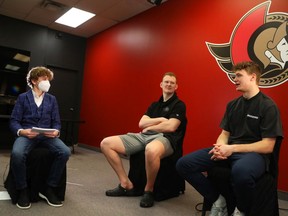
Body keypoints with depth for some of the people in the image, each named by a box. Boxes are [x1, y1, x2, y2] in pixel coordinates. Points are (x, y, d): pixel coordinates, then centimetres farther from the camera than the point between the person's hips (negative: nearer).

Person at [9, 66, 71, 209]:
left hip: (47, 135, 2)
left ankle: (49, 189, -9)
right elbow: (14, 121, 2)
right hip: (27, 134, -2)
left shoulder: (52, 99, 16)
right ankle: (23, 190, -9)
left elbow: (56, 122, 11)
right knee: (17, 153, -36)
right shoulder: (22, 97, 9)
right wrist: (21, 131, -20)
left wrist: (56, 131, -13)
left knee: (65, 152, -26)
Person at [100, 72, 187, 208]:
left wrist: (149, 127, 1)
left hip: (164, 138, -7)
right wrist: (160, 120, -2)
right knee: (106, 143, -5)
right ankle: (126, 185, -3)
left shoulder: (179, 105, 4)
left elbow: (170, 127, -11)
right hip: (144, 136, 7)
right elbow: (141, 123, 11)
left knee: (152, 150, -47)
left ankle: (148, 191, -18)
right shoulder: (154, 105, 23)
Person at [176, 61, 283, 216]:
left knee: (241, 171, -44)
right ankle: (217, 199, 5)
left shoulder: (268, 105, -5)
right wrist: (220, 147, -9)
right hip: (229, 151, 6)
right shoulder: (232, 104, 14)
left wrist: (232, 148, -18)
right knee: (183, 164, -13)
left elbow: (268, 146, -11)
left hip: (253, 153, -5)